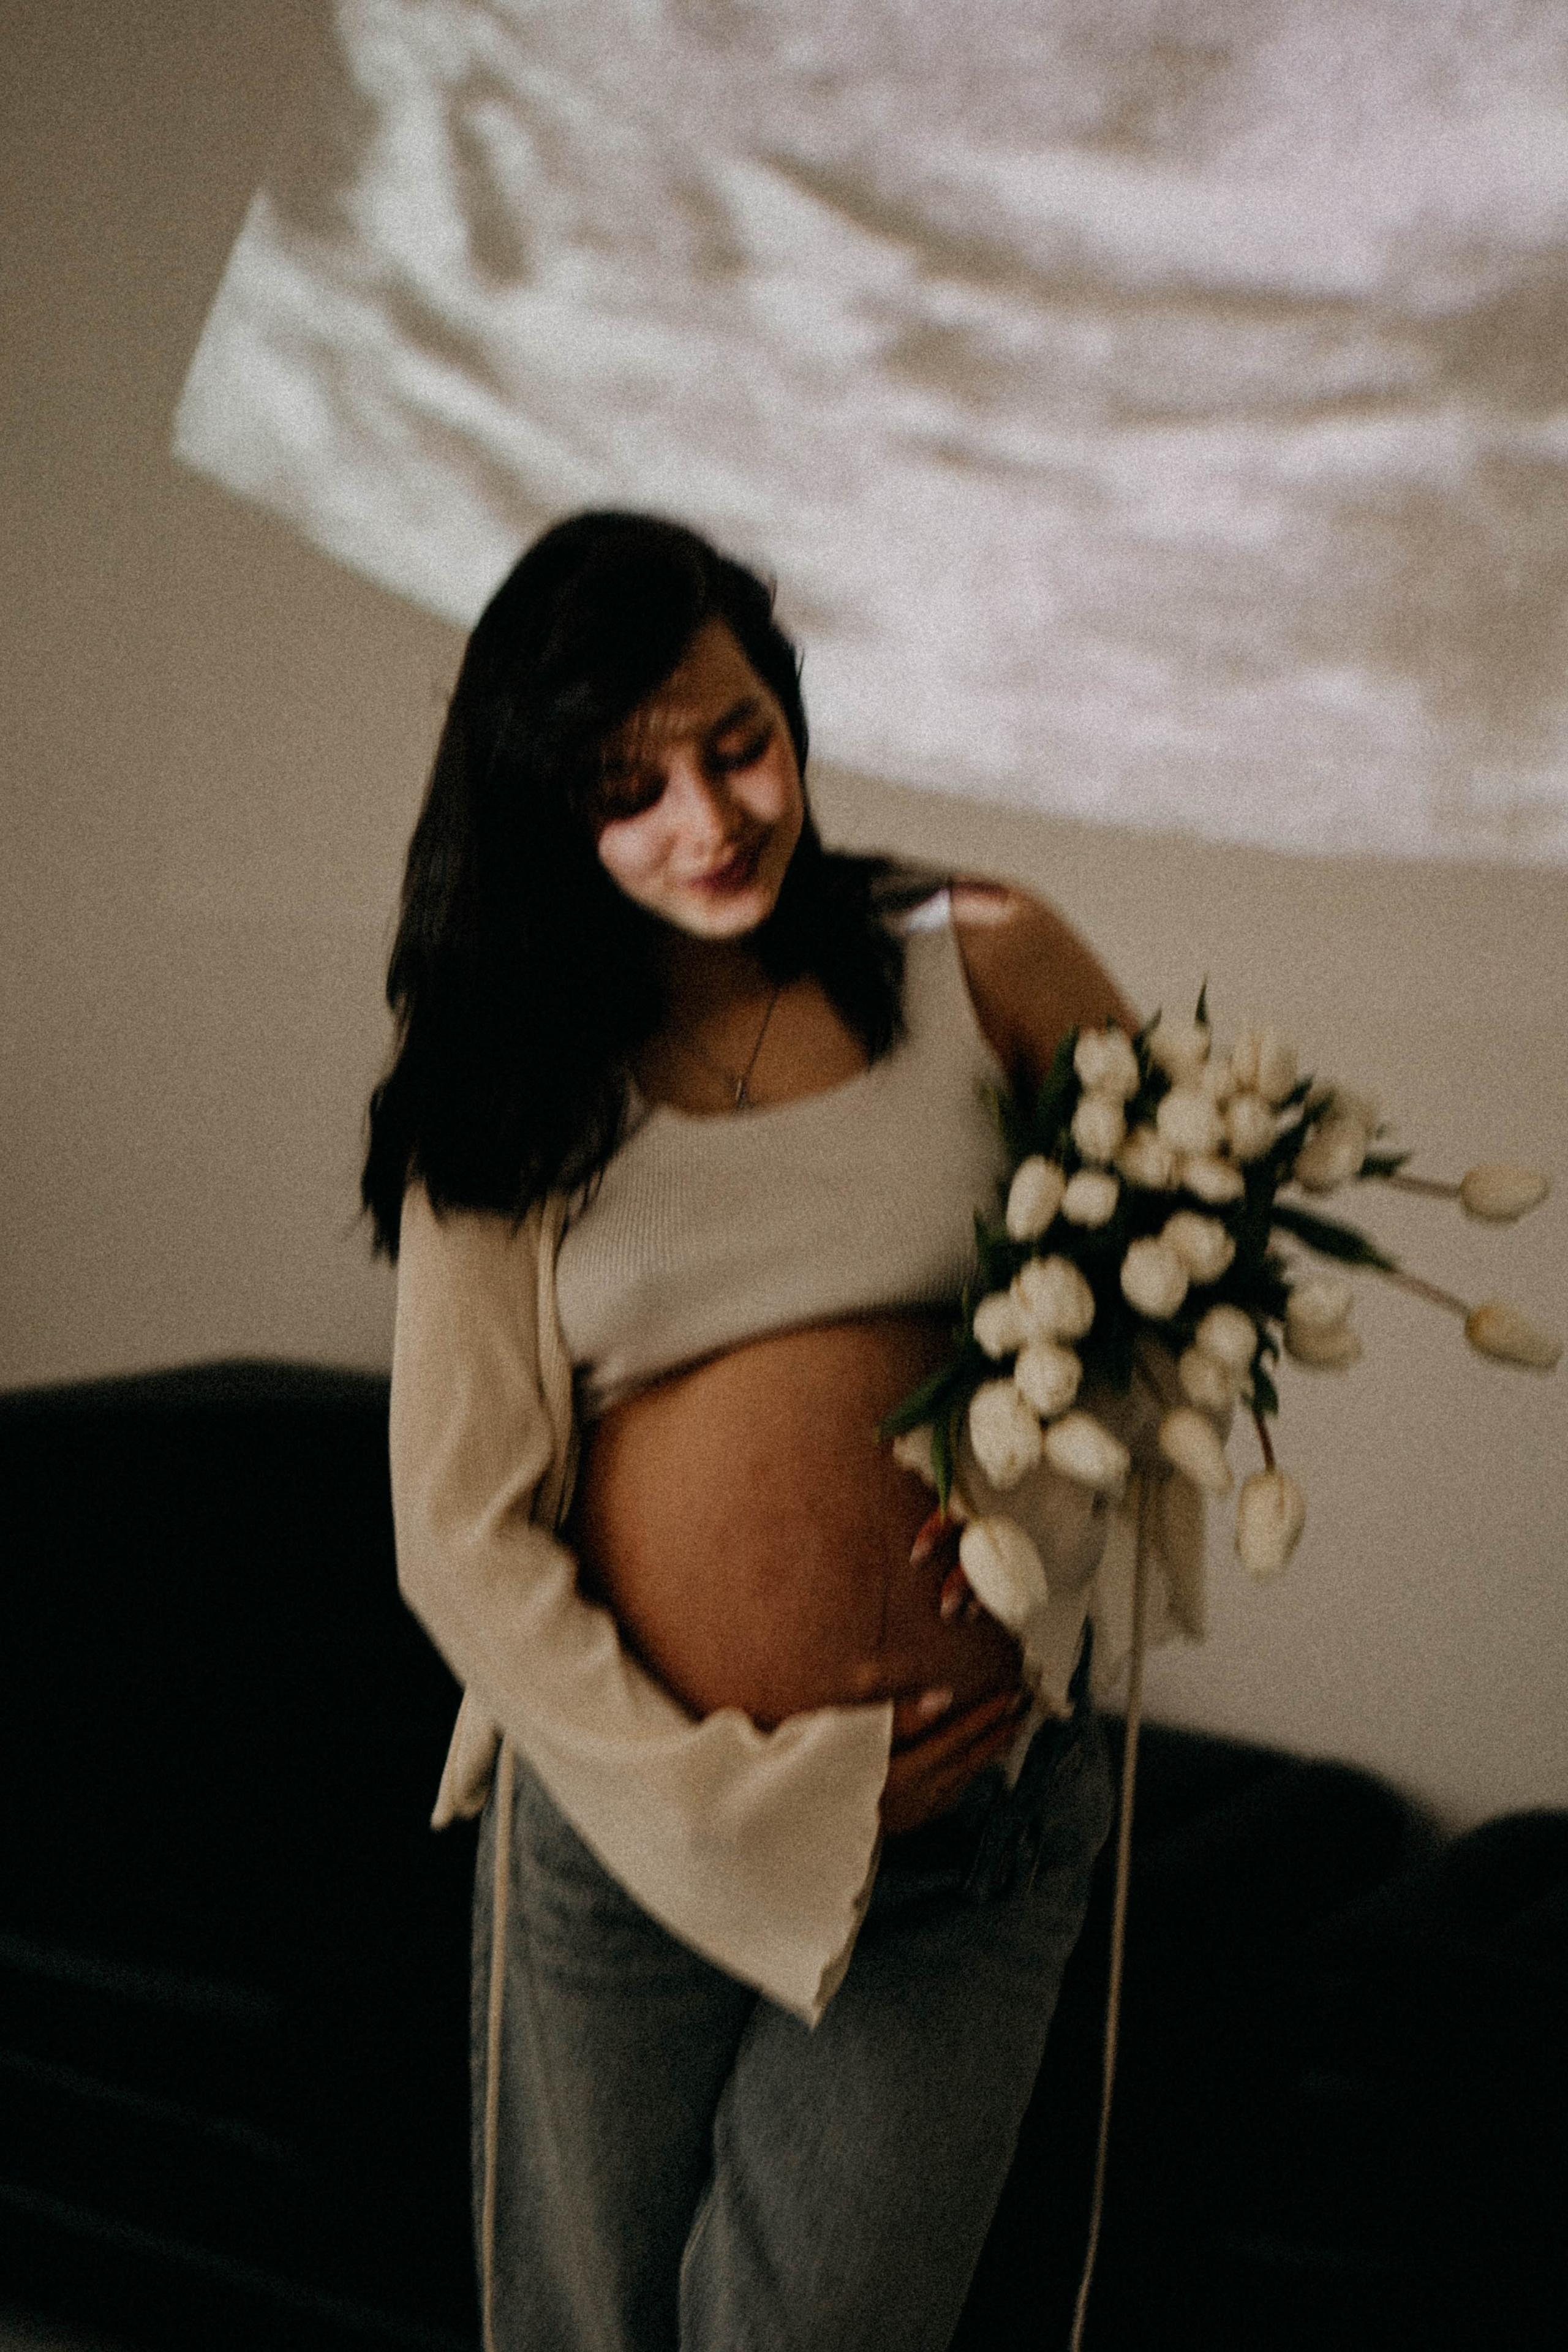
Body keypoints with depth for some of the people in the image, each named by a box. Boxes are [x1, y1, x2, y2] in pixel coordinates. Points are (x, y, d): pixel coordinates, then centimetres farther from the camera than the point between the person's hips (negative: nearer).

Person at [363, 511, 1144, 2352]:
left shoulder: (987, 970, 0)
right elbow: (459, 1532, -3)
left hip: (970, 1827, 0)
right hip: (624, 1829, 1)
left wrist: (1051, 1577, -5)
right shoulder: (505, 1089, -1)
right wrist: (729, 1806, -11)